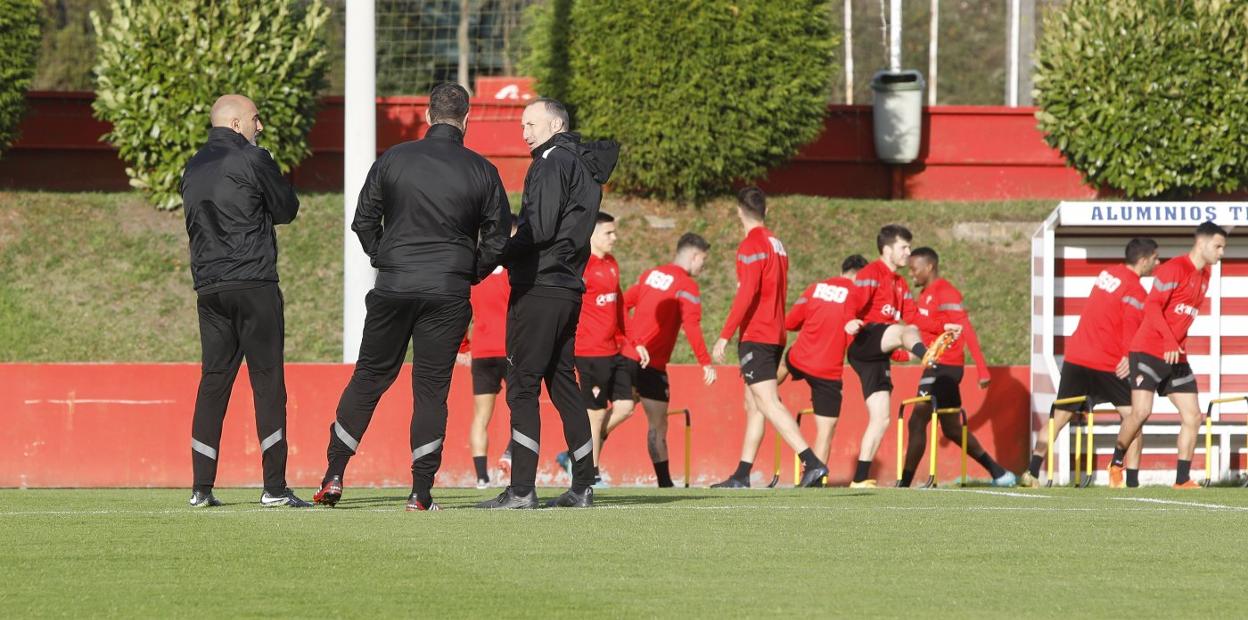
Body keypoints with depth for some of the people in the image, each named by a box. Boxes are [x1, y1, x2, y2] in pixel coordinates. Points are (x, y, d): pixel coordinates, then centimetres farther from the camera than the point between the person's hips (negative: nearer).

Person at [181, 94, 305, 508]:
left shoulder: (194, 168, 15)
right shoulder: (252, 160, -6)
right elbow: (287, 210, 1)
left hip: (208, 286, 6)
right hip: (254, 285, -6)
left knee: (213, 381, 8)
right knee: (267, 381, -4)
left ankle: (202, 487, 3)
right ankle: (274, 487, -8)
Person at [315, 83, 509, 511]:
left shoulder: (393, 160, 1)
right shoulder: (481, 171, 0)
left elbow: (363, 221, 4)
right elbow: (497, 236, 4)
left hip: (393, 286, 1)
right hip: (449, 292, -1)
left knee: (369, 376, 12)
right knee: (431, 388, 3)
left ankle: (333, 476, 11)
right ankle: (421, 492, 1)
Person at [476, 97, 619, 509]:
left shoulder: (553, 162, -9)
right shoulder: (585, 166, 18)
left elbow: (539, 228, -18)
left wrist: (503, 255, -5)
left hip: (538, 288, -9)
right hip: (569, 287, 9)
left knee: (522, 386, -9)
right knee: (562, 384, 14)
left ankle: (522, 490, -14)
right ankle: (583, 487, 13)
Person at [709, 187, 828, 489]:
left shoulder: (752, 246, -12)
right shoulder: (776, 244, 15)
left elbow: (746, 294, -20)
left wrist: (725, 336, -19)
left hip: (755, 337, -9)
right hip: (775, 336, 9)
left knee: (769, 404, -14)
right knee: (753, 407, 12)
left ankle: (812, 463, -25)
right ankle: (742, 476, 14)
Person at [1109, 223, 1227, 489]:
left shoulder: (1204, 275, 14)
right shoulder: (1174, 269, -11)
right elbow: (1152, 306, -18)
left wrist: (1177, 345, 15)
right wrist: (1170, 342, -26)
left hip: (1177, 357, 8)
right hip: (1149, 349, -8)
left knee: (1192, 417, 1)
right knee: (1141, 411, -18)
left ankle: (1182, 481, 6)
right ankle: (1116, 464, 2)